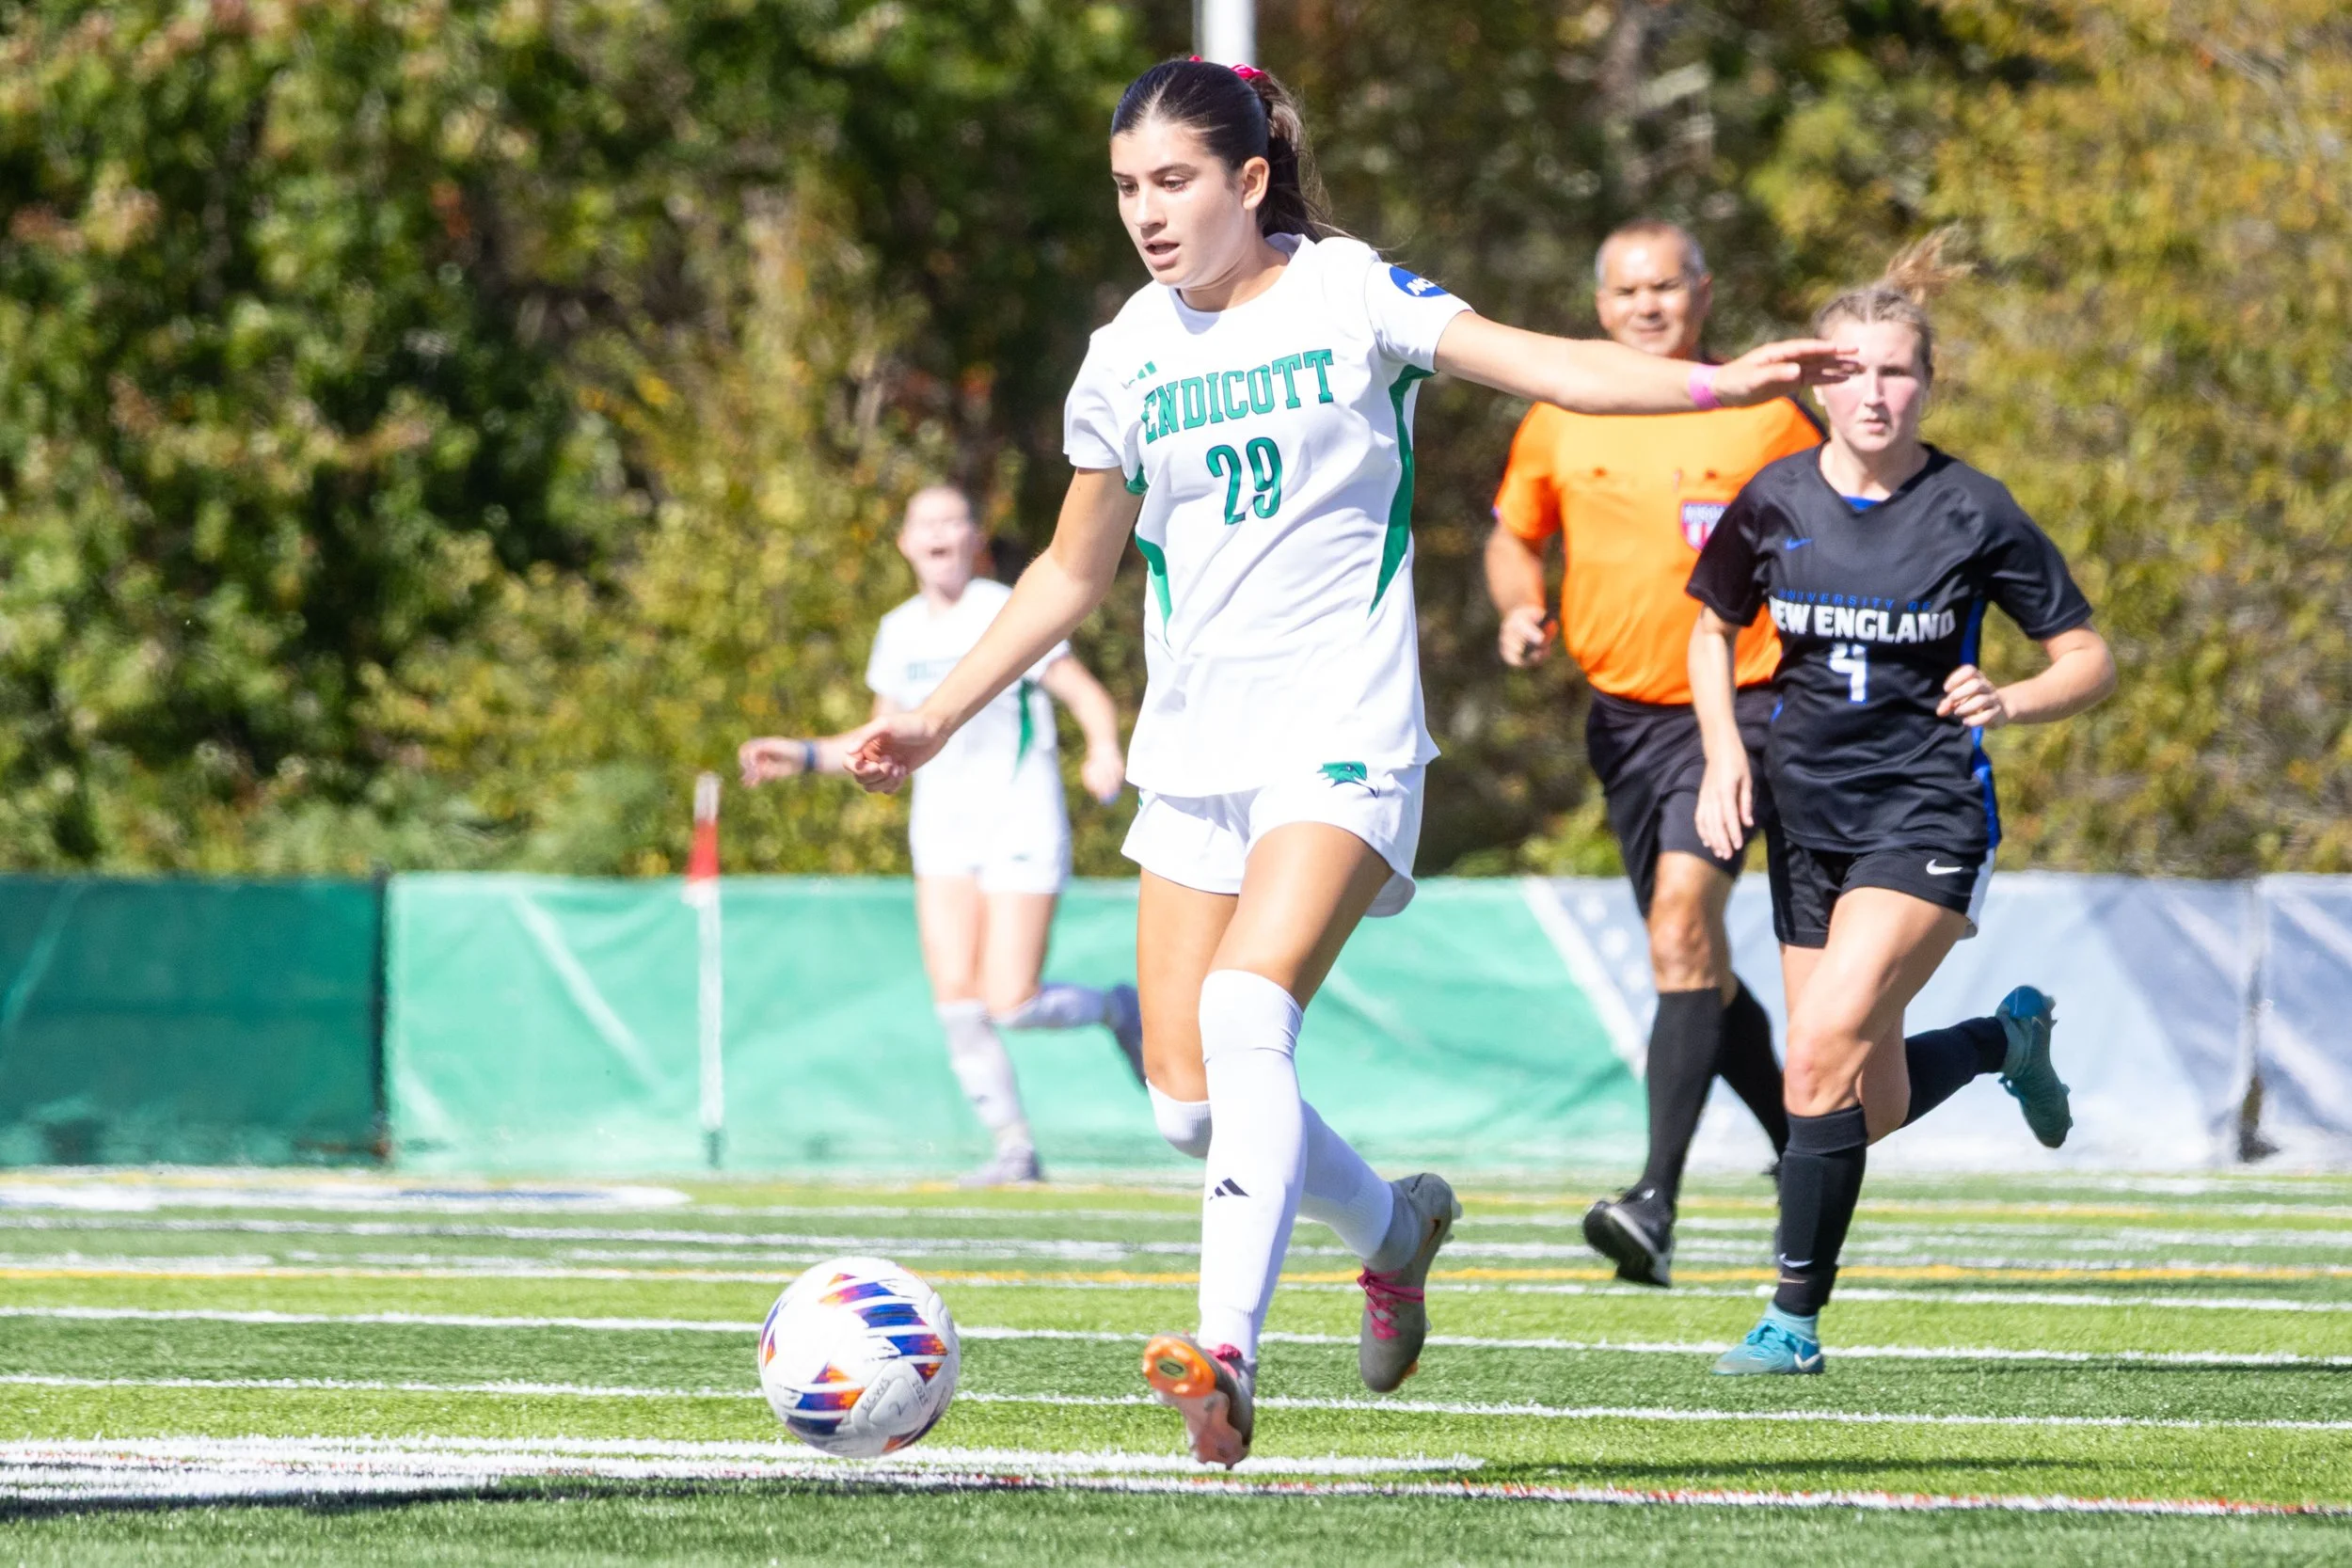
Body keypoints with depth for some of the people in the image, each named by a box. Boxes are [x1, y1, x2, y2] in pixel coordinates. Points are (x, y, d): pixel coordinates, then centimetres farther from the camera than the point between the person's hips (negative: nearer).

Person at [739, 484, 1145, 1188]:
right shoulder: (900, 633, 9)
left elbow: (1092, 699, -11)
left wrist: (1105, 753, -32)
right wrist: (806, 756, 10)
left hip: (1021, 830, -5)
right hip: (943, 833, 5)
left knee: (1013, 1004, -11)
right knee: (956, 999, -8)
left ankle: (1118, 1009, 20)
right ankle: (1015, 1148, 2)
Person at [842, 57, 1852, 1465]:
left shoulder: (1346, 293, -4)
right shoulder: (1128, 361, 9)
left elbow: (1531, 360, -18)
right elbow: (1073, 575, 21)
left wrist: (1718, 383, -33)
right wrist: (936, 721, 18)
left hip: (1342, 742, -6)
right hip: (1193, 754, 6)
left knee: (1246, 1009, -25)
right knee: (1189, 1095, 1)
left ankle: (1230, 1363, -31)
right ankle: (1392, 1226, 30)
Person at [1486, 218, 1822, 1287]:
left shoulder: (1763, 419, -1)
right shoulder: (1559, 425, 6)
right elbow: (1513, 537, 20)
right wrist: (1522, 610, -1)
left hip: (1740, 708, -5)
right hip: (1623, 716, 5)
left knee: (1682, 925, -22)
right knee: (1694, 960, 11)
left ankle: (1658, 1201, -29)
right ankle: (1800, 1149, 34)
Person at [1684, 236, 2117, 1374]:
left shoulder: (1972, 513, -8)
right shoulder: (1776, 502, 0)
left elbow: (2090, 661, -1)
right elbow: (1712, 630, 17)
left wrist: (2006, 704, -20)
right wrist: (1725, 750, 1)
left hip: (1928, 814, -5)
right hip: (1810, 814, 5)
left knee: (1823, 1052, -21)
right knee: (1868, 1107, 7)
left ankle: (1796, 1315, -11)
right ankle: (2007, 1036, 41)